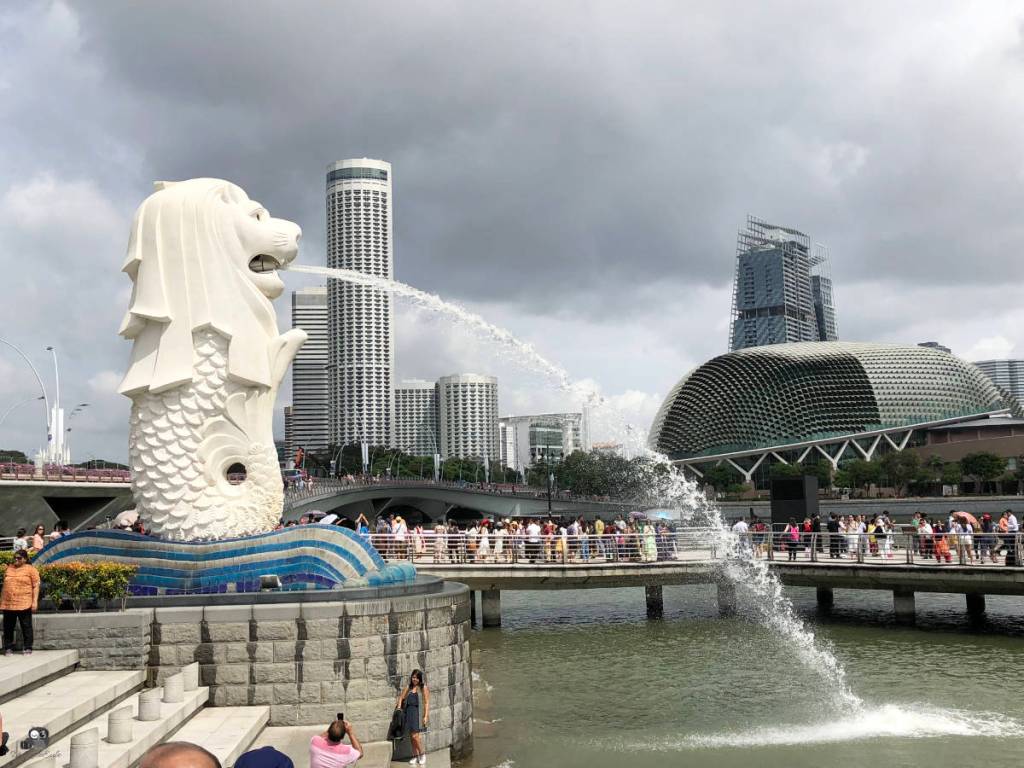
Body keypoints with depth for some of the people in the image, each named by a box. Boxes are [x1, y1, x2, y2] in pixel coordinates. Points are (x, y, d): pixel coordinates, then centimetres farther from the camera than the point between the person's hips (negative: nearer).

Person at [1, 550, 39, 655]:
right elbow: (5, 585, 19)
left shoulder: (31, 569, 0)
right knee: (8, 627, 8)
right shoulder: (9, 568, 14)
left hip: (24, 604, -5)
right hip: (7, 604, 5)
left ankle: (27, 648, 8)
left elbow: (36, 586, -3)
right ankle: (8, 648, 16)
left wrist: (35, 602, -11)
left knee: (26, 626, 1)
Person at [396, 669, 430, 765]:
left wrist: (426, 716, -10)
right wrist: (399, 705, -3)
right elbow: (401, 697, 17)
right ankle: (415, 756, 16)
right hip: (409, 712, 5)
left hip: (418, 713, -5)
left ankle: (422, 755, 4)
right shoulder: (408, 688, 14)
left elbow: (427, 702, -3)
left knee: (415, 736, -13)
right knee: (411, 736, 6)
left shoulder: (423, 688, 0)